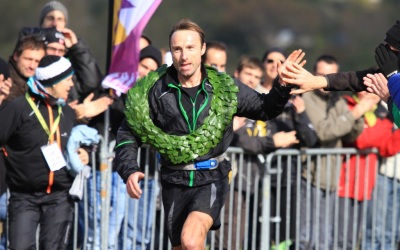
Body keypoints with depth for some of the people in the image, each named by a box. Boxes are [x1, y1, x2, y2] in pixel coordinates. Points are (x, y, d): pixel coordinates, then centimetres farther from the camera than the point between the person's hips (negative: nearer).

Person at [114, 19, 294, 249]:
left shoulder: (225, 88, -1)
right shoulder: (155, 90, -3)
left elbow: (265, 109, 12)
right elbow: (128, 134, 3)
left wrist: (283, 86, -7)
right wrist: (129, 171, -13)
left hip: (212, 179, -2)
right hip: (175, 182, 2)